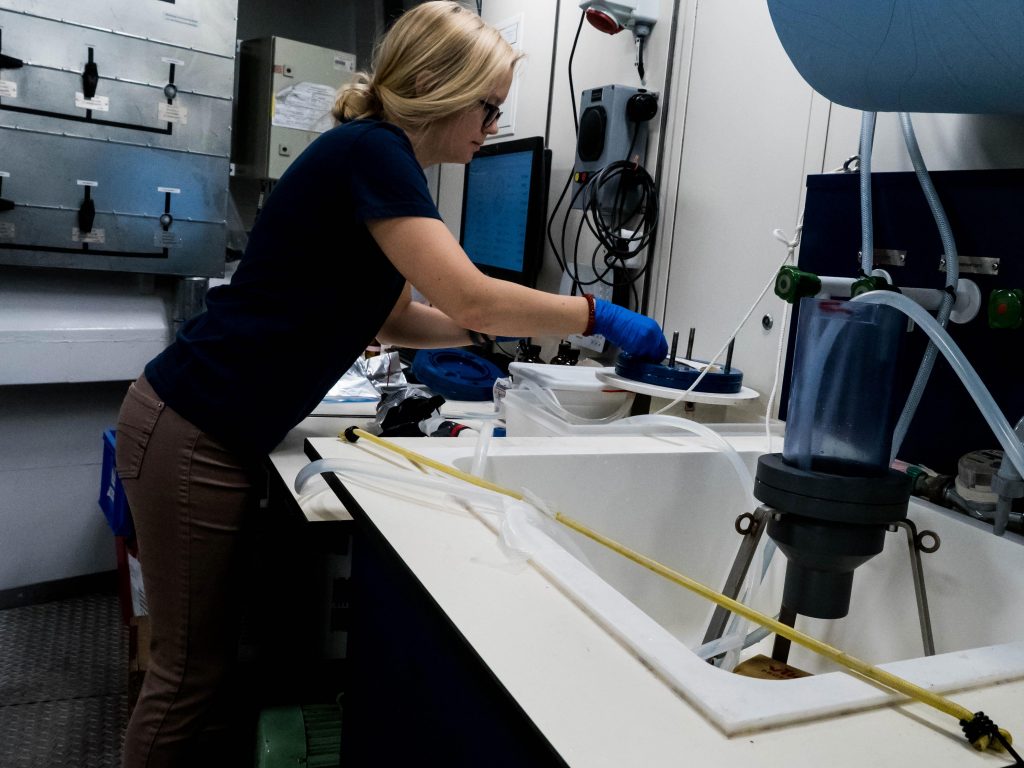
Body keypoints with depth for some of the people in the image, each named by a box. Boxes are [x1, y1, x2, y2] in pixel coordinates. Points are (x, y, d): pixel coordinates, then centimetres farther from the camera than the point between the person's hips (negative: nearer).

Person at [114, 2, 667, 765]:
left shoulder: (379, 159, 12)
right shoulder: (371, 151, -16)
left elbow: (392, 317, 18)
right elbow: (471, 300, -23)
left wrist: (498, 328, 9)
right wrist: (601, 315, -11)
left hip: (219, 431, 9)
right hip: (192, 436, -9)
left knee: (207, 653, 19)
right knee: (193, 667, 5)